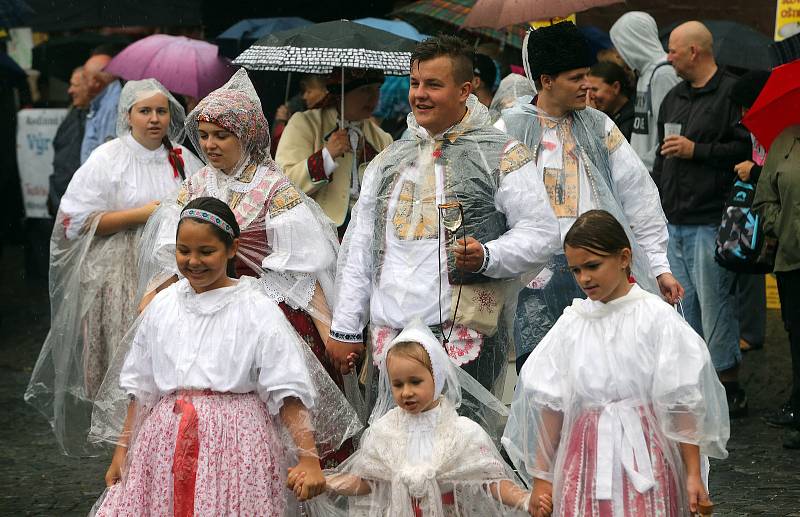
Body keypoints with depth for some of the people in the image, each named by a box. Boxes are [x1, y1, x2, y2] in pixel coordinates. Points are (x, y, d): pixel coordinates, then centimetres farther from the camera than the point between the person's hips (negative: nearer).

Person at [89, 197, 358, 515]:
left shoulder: (257, 311, -5)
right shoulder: (162, 307, 9)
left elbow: (288, 392, -9)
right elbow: (141, 387, 17)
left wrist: (308, 458, -18)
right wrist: (122, 450, 15)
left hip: (234, 443, -4)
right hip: (167, 442, 4)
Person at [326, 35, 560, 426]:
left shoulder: (502, 156, 3)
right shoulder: (389, 161, 19)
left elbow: (542, 233, 0)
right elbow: (359, 247, 20)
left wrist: (487, 257, -17)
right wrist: (345, 329, 16)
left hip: (465, 337, -5)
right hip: (390, 334, 5)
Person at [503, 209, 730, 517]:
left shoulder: (656, 317, -4)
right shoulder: (571, 324, 5)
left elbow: (682, 404, -3)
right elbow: (549, 405, 6)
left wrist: (693, 474, -4)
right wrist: (541, 478, 6)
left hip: (644, 459, -2)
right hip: (585, 459, 3)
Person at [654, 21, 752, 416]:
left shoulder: (731, 93, -8)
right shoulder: (673, 99, 18)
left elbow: (746, 148, -17)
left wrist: (696, 150, -16)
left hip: (709, 222, -8)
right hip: (673, 222, 8)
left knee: (714, 302, -5)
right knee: (682, 303, 11)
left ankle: (729, 387, 4)